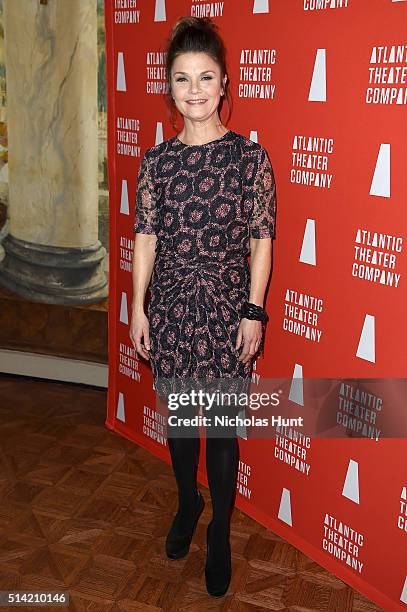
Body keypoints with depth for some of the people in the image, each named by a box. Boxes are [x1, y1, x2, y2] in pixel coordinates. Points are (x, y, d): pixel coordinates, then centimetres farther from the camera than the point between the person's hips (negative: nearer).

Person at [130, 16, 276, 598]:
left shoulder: (251, 157, -6)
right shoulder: (156, 160, 1)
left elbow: (261, 240, -5)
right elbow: (146, 236, 4)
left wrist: (254, 311, -8)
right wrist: (138, 307, 2)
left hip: (228, 308, -2)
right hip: (171, 305, 3)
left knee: (223, 424, 6)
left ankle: (220, 530, 28)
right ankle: (188, 502, 42)